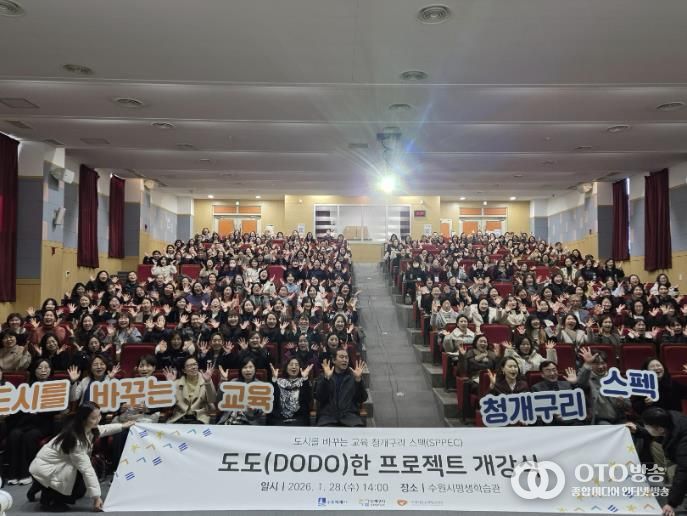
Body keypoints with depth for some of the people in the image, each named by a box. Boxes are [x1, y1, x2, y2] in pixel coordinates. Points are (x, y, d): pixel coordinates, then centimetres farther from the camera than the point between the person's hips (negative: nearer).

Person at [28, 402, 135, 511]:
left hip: (56, 465, 9)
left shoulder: (85, 429, -7)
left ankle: (43, 486, 23)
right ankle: (48, 497, -2)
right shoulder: (75, 440, -32)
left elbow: (100, 430, 18)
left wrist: (122, 426, 20)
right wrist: (96, 496, -28)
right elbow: (86, 469, -31)